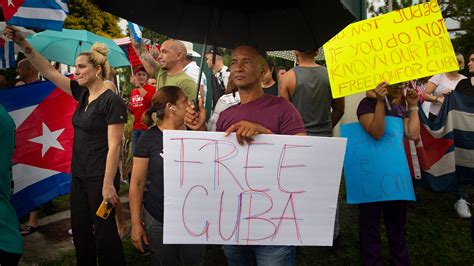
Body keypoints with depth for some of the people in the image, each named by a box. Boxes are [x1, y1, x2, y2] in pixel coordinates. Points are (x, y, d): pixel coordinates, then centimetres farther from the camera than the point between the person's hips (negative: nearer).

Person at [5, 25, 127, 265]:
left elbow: (113, 146, -18)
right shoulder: (82, 93, 7)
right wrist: (23, 43, 3)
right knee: (80, 230, 16)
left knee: (104, 232, 4)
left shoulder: (112, 101, -16)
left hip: (100, 177, -8)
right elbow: (48, 71, 11)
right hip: (79, 176, 8)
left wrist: (108, 184, -19)